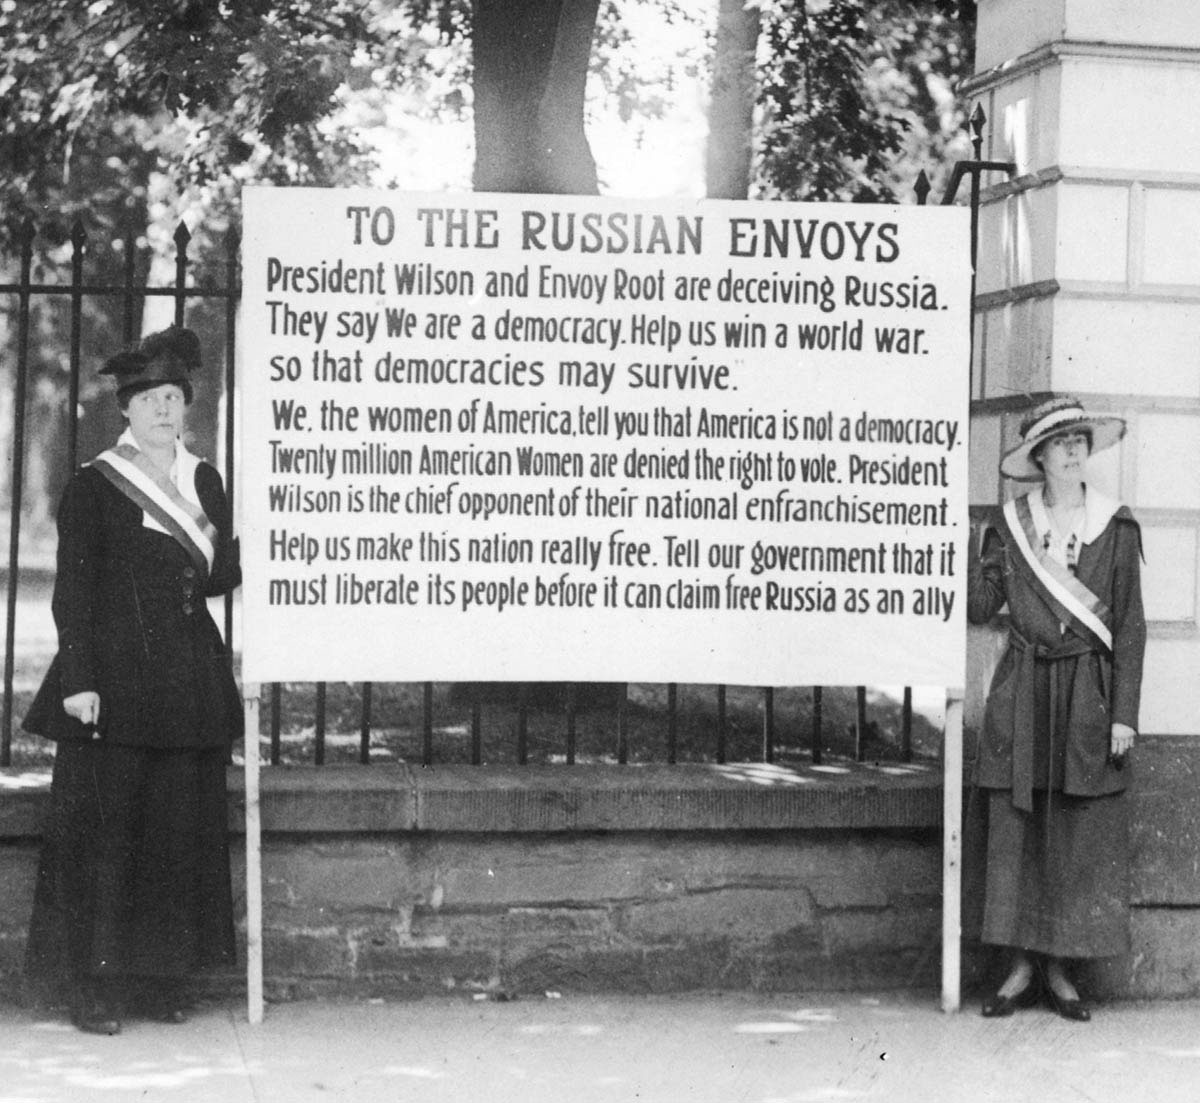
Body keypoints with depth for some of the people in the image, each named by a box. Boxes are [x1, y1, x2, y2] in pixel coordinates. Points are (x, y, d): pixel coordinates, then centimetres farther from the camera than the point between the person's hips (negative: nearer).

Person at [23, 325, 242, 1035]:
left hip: (189, 682, 5)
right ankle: (91, 988, -2)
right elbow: (73, 589, -5)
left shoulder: (204, 483, 14)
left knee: (182, 830, 5)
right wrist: (79, 679, -14)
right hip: (114, 678, -5)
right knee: (103, 829, -6)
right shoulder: (95, 485, -1)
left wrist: (222, 555, -8)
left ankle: (163, 978, 13)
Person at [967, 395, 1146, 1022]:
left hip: (1089, 696, -1)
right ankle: (1021, 966, 9)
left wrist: (1124, 713, -4)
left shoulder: (1115, 528, 2)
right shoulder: (1009, 527, 6)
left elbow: (1130, 627, 1)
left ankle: (1059, 973, 9)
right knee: (1015, 830, 0)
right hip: (1023, 695, 1)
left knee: (1082, 836, 0)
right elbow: (978, 608, 2)